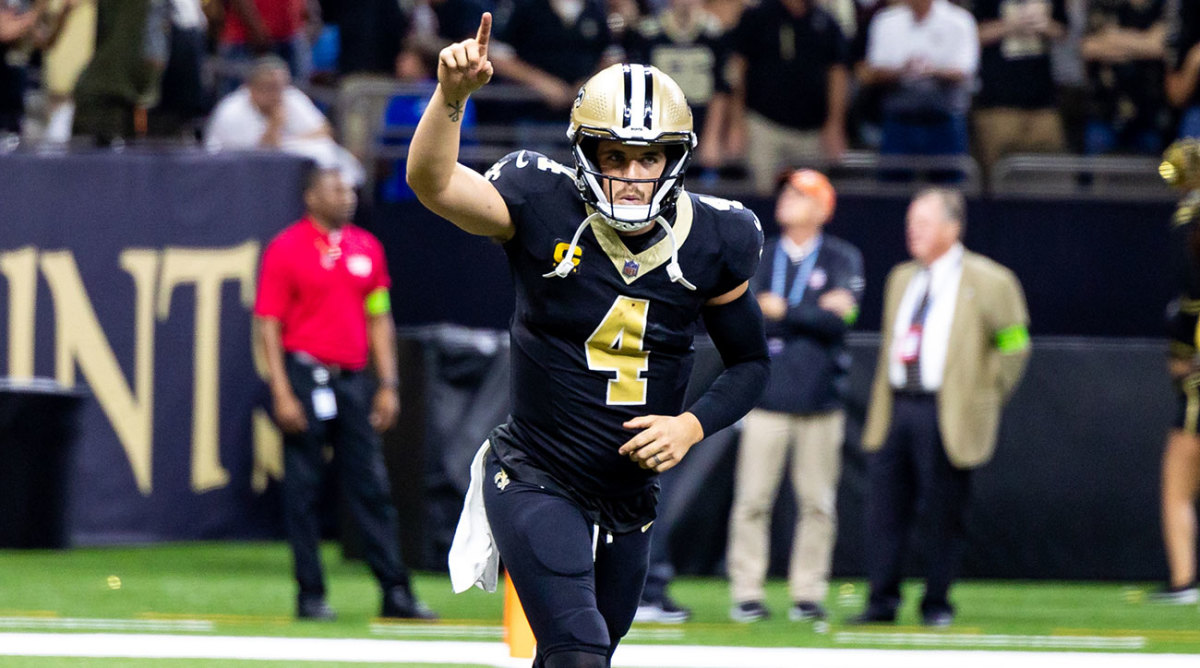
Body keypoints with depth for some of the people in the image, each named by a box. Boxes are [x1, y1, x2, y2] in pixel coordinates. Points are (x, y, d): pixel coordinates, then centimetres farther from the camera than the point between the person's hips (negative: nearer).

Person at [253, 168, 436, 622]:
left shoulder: (367, 248, 12)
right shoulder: (286, 249, -4)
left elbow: (379, 319, 17)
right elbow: (269, 325, -7)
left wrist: (388, 384, 10)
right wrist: (282, 393, -14)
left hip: (354, 380, 5)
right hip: (305, 376, -5)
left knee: (372, 488, 4)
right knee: (303, 490, -1)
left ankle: (396, 592, 4)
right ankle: (310, 595, 4)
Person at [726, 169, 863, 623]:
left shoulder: (842, 259, 6)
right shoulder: (760, 258, 12)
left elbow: (839, 319, -8)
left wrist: (781, 311, -5)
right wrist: (814, 312, -8)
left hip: (819, 398, -1)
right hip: (767, 396, 1)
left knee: (817, 502, 0)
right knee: (752, 500, -4)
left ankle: (809, 594, 6)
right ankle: (747, 593, 0)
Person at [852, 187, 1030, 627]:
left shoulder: (987, 282, -3)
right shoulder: (902, 279, 17)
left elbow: (1014, 344, 3)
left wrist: (988, 396, 2)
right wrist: (883, 405, 17)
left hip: (947, 417, -6)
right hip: (895, 408, 6)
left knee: (943, 515, -1)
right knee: (884, 508, 2)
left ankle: (936, 603, 9)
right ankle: (882, 601, 8)